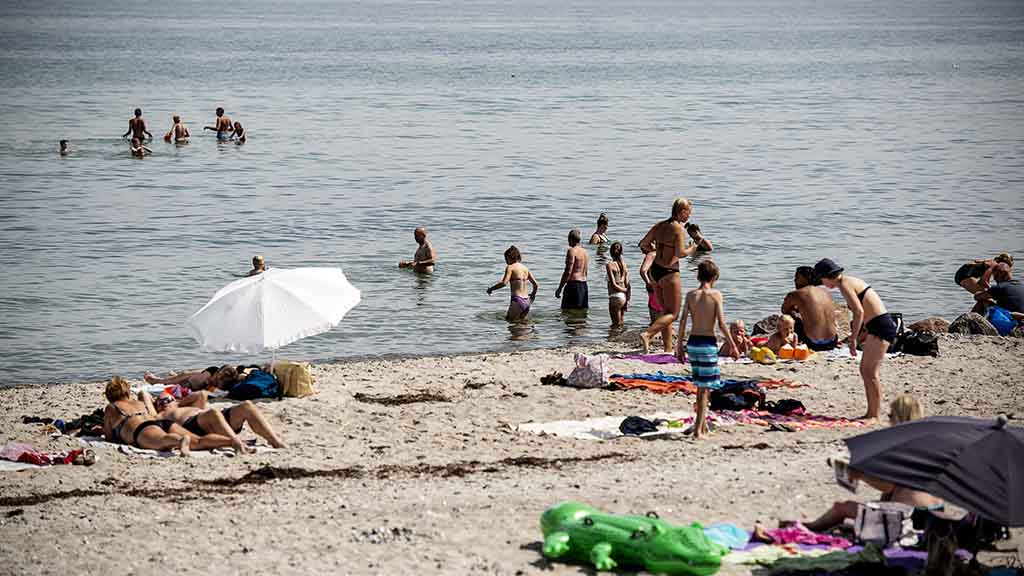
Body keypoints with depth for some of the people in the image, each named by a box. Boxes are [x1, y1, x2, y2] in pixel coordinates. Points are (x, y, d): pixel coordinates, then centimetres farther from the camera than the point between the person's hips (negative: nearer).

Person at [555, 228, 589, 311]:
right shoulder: (585, 252, 16)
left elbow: (568, 271, -16)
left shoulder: (572, 251, -11)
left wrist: (559, 289, -14)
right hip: (584, 285, 9)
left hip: (573, 284, -9)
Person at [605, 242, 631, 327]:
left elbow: (614, 285, -13)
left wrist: (626, 290, -2)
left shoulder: (610, 265, -8)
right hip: (624, 297, 6)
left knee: (616, 325, -2)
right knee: (621, 324, 13)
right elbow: (627, 284, 7)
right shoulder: (624, 265, 8)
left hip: (616, 296, -6)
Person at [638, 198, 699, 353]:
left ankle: (668, 349, 18)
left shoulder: (660, 225, 7)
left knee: (666, 311, 17)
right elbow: (680, 253, -23)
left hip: (655, 270, 8)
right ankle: (647, 335, -18)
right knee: (673, 314, 0)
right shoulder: (678, 228, -14)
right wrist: (691, 250, -3)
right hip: (669, 272, -8)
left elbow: (643, 244, 9)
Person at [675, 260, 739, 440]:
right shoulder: (715, 295, -8)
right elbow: (721, 324, -12)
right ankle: (698, 428, -7)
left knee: (700, 386, 19)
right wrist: (733, 345, -4)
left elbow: (682, 321, 1)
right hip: (708, 343, -4)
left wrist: (679, 345, 9)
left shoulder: (690, 295, 2)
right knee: (705, 387, 0)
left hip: (692, 342, 4)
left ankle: (703, 424, 28)